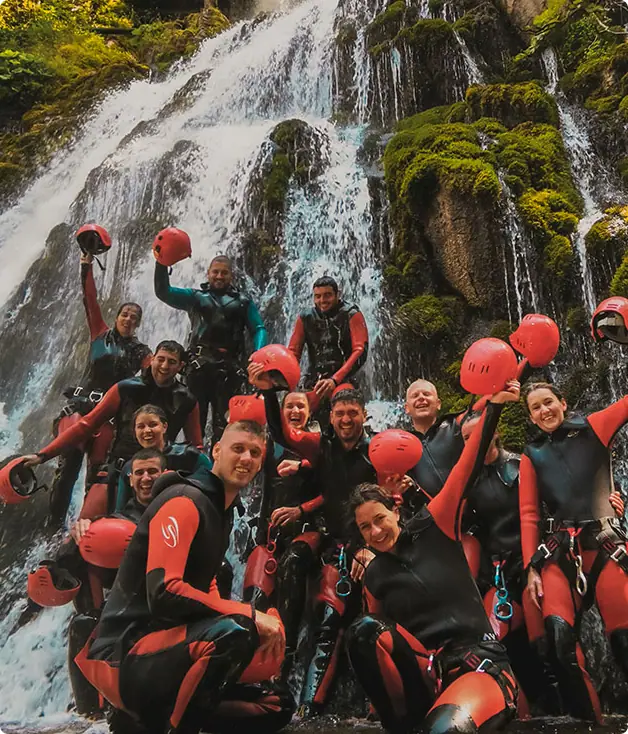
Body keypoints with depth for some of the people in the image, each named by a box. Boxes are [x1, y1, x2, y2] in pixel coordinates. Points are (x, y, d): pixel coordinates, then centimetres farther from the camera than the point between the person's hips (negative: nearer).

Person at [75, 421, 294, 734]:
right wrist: (250, 615, -23)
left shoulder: (221, 512, 14)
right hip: (127, 655, -9)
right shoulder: (185, 501, -16)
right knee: (234, 632, -35)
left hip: (166, 646, 9)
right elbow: (164, 593, -26)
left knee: (277, 706, 12)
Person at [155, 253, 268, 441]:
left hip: (229, 366, 1)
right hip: (200, 363, 0)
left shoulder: (243, 302, 19)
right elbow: (163, 291, 8)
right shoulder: (196, 296, 19)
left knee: (223, 420, -1)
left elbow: (258, 329, 8)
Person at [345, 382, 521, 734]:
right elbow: (379, 635, 22)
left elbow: (467, 469, -6)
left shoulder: (433, 527, 2)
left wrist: (494, 406, -13)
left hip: (481, 664, -5)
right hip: (428, 672, 5)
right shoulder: (375, 576, 13)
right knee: (363, 629, -24)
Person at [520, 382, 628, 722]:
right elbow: (528, 515, 9)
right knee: (559, 634, -19)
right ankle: (586, 718, -2)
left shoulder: (594, 428, 11)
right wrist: (531, 567, 0)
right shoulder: (532, 455, 13)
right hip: (559, 552, 1)